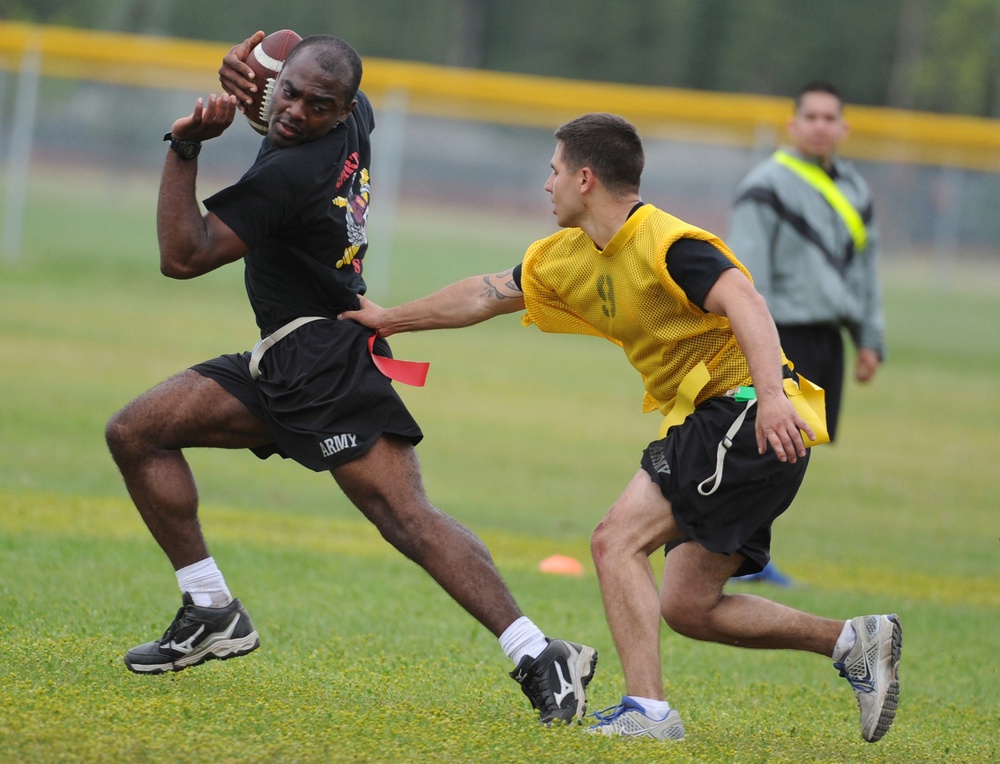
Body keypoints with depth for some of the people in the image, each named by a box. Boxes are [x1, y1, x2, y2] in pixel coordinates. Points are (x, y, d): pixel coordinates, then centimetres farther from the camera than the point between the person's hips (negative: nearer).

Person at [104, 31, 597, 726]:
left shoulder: (288, 176, -21)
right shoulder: (356, 125, 4)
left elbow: (183, 256, -21)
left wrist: (185, 150, -22)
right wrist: (248, 66, 6)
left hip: (328, 365, -11)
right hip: (283, 369, 11)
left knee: (407, 518, -20)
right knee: (136, 433, 7)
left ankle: (539, 657, -24)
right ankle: (214, 615, 11)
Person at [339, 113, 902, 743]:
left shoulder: (670, 245, -15)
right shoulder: (570, 258, 14)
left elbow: (746, 305, -29)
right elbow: (487, 295, 26)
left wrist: (771, 394, -44)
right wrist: (388, 319, 33)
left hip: (747, 416, -10)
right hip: (706, 425, 10)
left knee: (617, 542, -14)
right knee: (686, 606, 6)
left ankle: (648, 710, -19)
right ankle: (853, 641, 10)